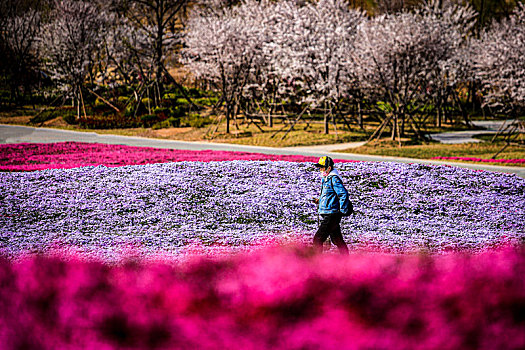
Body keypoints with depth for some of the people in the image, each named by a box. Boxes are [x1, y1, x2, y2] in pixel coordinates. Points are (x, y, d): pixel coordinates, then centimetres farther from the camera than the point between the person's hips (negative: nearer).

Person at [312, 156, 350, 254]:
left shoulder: (334, 179, -15)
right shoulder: (325, 179, 16)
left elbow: (343, 194, -21)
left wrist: (342, 211, -18)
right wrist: (319, 201, 11)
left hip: (331, 216, -10)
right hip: (327, 215, 10)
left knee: (317, 240, -11)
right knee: (337, 240, 16)